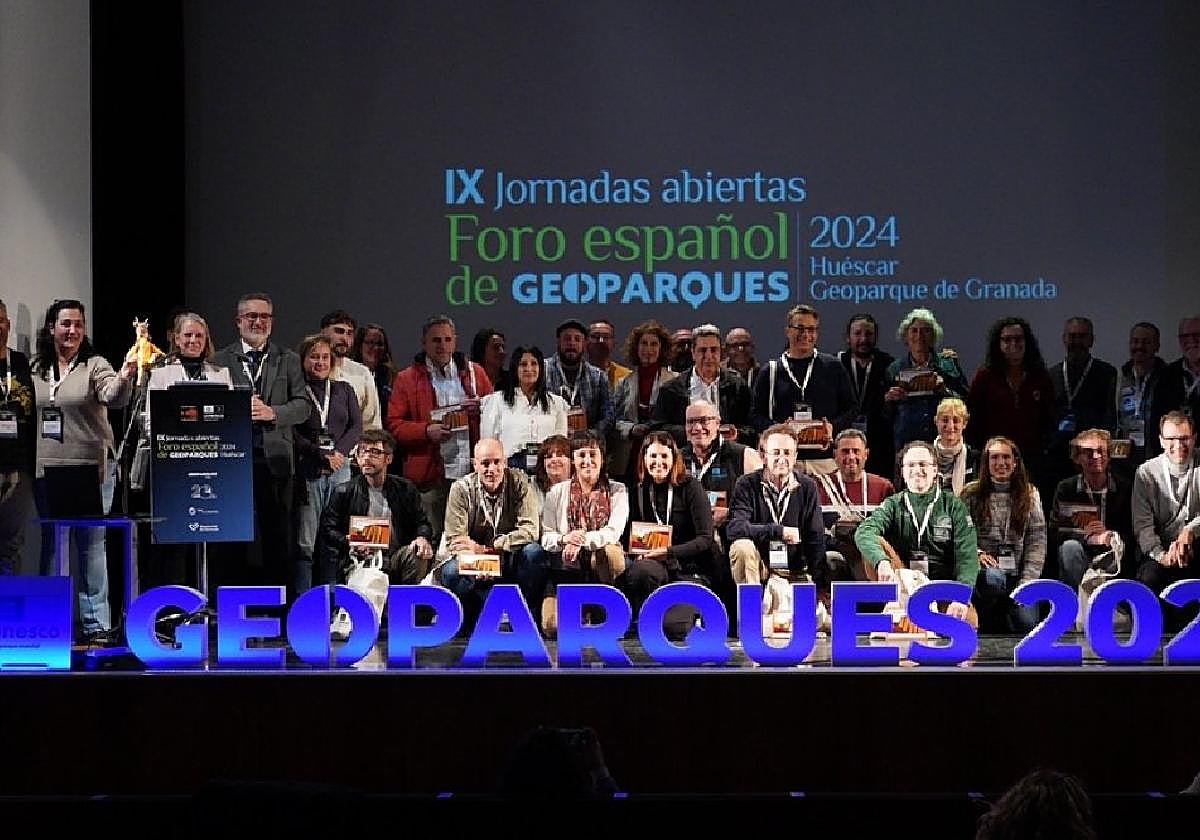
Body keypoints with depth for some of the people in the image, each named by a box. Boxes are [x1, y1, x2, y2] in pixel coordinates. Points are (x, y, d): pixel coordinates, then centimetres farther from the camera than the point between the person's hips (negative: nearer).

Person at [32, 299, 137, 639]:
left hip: (91, 468, -4)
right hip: (47, 470, 4)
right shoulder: (35, 369, 10)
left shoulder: (95, 366, -2)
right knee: (51, 544, 9)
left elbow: (114, 397, -20)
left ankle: (96, 621, 3)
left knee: (91, 545, 0)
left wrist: (125, 376, -41)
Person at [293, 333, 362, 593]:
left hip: (340, 469, 4)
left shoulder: (344, 390, 18)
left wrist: (339, 452, -7)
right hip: (307, 471, -3)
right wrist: (322, 455, -13)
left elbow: (356, 426, 9)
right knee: (305, 544, -5)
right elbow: (292, 433, -4)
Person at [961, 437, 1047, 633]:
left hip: (1018, 573, 1)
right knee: (993, 578, -38)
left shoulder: (1030, 495, 10)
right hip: (984, 570, -1)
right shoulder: (971, 494, 6)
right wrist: (975, 553, -18)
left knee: (1027, 624, -24)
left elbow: (1037, 543, 4)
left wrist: (1026, 583, -6)